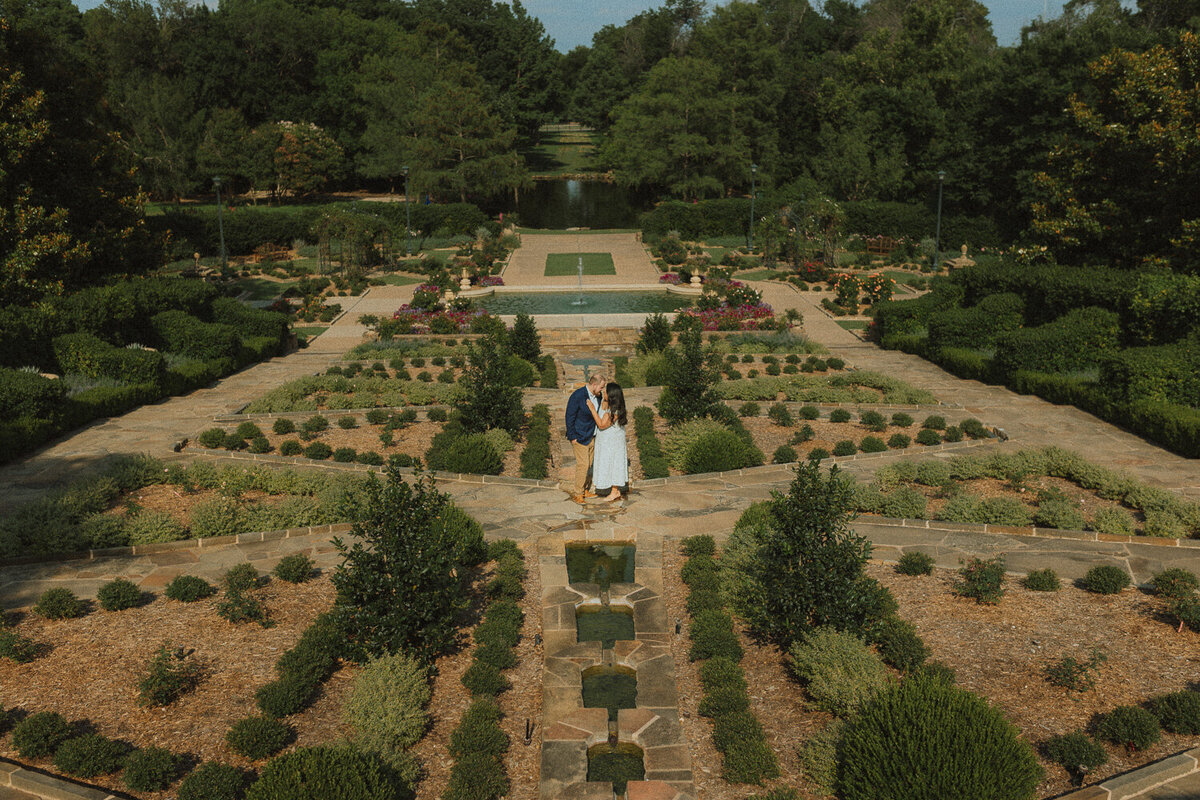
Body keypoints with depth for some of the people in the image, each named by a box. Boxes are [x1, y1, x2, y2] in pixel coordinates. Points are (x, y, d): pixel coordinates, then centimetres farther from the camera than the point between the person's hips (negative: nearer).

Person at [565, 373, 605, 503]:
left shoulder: (597, 396, 3)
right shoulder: (577, 395, -20)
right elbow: (570, 417, -16)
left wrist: (597, 433, 13)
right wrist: (572, 437, -15)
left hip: (592, 436, 7)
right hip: (580, 436, -7)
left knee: (588, 464, 12)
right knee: (583, 464, -7)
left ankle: (584, 490, 24)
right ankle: (577, 493, 5)